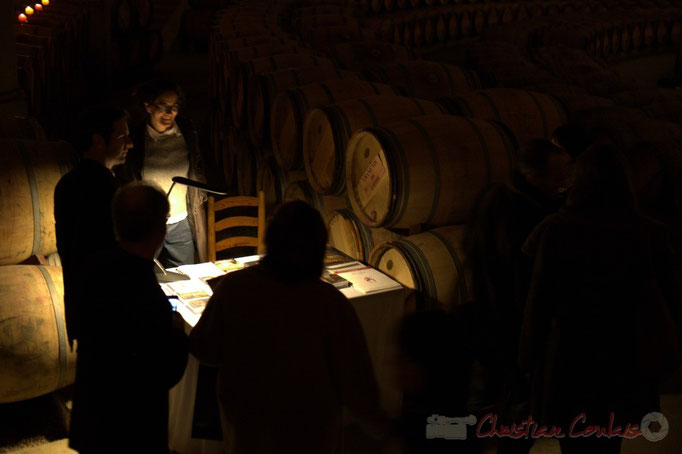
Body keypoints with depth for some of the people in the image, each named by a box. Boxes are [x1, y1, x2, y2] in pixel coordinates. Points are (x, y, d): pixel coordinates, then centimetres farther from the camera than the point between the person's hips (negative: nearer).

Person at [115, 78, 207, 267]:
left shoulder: (187, 133, 2)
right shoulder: (134, 138, -8)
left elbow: (198, 167, 17)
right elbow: (121, 180, 1)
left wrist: (200, 194, 8)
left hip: (181, 224, 3)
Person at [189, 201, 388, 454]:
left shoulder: (232, 288, -19)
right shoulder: (331, 304, -25)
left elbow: (204, 350, -5)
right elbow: (355, 380, -17)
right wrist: (376, 424, 1)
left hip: (245, 426, 2)